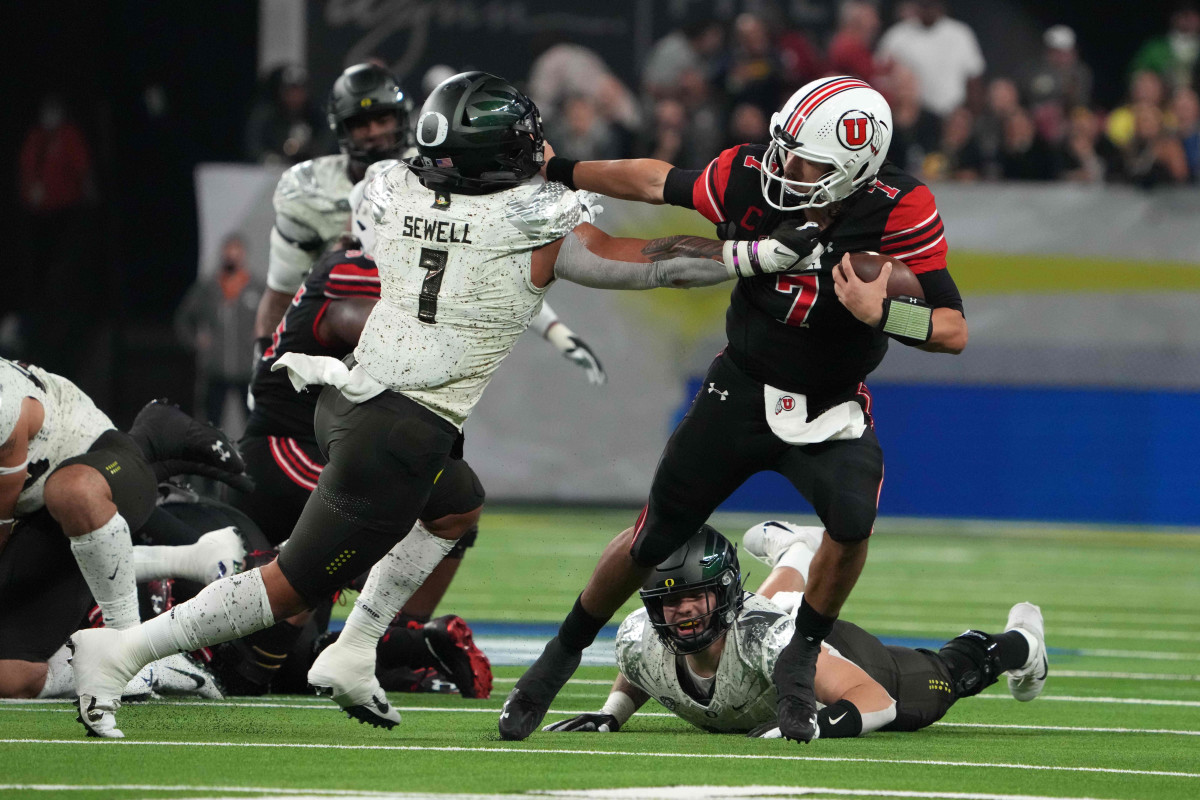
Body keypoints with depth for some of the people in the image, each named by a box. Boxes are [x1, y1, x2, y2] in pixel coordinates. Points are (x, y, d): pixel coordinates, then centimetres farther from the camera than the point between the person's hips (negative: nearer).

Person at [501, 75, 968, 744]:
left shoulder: (899, 212, -25)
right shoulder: (752, 177, -19)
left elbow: (954, 331, -23)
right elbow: (659, 182, 1)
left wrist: (880, 313, -41)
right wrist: (557, 172, 8)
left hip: (829, 409, -2)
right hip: (742, 390, 2)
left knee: (852, 519, -29)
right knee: (655, 539, 8)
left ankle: (800, 663, -4)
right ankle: (560, 659, 32)